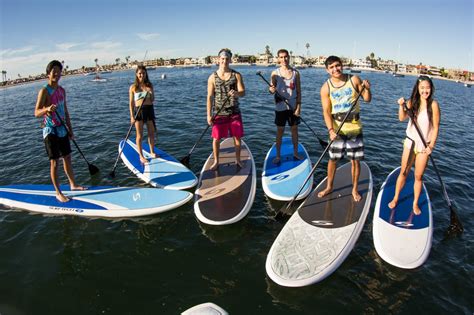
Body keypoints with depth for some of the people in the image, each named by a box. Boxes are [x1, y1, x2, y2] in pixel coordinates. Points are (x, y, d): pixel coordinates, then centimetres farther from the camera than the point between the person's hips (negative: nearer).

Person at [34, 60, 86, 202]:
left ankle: (73, 185, 31)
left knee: (67, 158, 16)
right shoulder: (44, 91, -13)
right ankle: (58, 193, 10)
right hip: (50, 131, -7)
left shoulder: (62, 90, 8)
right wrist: (47, 109, -40)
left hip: (62, 130, 7)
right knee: (54, 162, 0)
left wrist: (70, 129, 15)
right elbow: (36, 113, -19)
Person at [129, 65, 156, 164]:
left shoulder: (149, 85, 5)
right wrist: (132, 116, -8)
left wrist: (150, 93, -14)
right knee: (140, 135, 4)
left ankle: (152, 152, 31)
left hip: (149, 109, 3)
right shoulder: (133, 87, -2)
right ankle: (141, 156, 15)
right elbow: (131, 103, -2)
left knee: (151, 133, 13)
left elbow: (152, 100, 6)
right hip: (139, 110, -3)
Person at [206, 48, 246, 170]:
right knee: (216, 138, 4)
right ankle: (216, 161, 21)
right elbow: (210, 97, -2)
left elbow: (243, 92, -8)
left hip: (234, 112, 1)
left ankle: (238, 160, 25)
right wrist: (209, 115, -7)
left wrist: (236, 93, -33)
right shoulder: (212, 77, -1)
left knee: (237, 137, 7)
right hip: (219, 113, -1)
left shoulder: (236, 75, 1)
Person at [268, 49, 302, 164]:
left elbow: (298, 91, 2)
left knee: (294, 129, 10)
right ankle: (278, 155, 16)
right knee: (280, 131, 6)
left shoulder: (295, 72, 1)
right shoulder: (275, 73, -3)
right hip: (280, 107, -1)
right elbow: (272, 90, -1)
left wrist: (298, 106, -5)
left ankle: (295, 153, 24)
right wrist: (272, 90, -25)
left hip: (293, 106, 2)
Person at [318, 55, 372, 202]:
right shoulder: (326, 88, -7)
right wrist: (331, 130, -22)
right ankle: (329, 187, 31)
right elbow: (326, 111, -10)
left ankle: (355, 189, 26)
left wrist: (367, 89, -21)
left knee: (355, 160, 8)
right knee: (333, 159, 10)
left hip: (355, 128, 0)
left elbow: (367, 99, 1)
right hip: (336, 129, 0)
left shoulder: (354, 80, -5)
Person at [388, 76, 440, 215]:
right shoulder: (412, 102, -2)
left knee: (418, 176, 7)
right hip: (410, 142, 2)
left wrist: (431, 146, -14)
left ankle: (415, 203, 23)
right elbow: (402, 118, -14)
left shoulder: (433, 104, -11)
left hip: (424, 146, -2)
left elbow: (436, 127, -10)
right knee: (403, 172, 10)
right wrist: (401, 106, -31)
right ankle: (395, 198, 24)